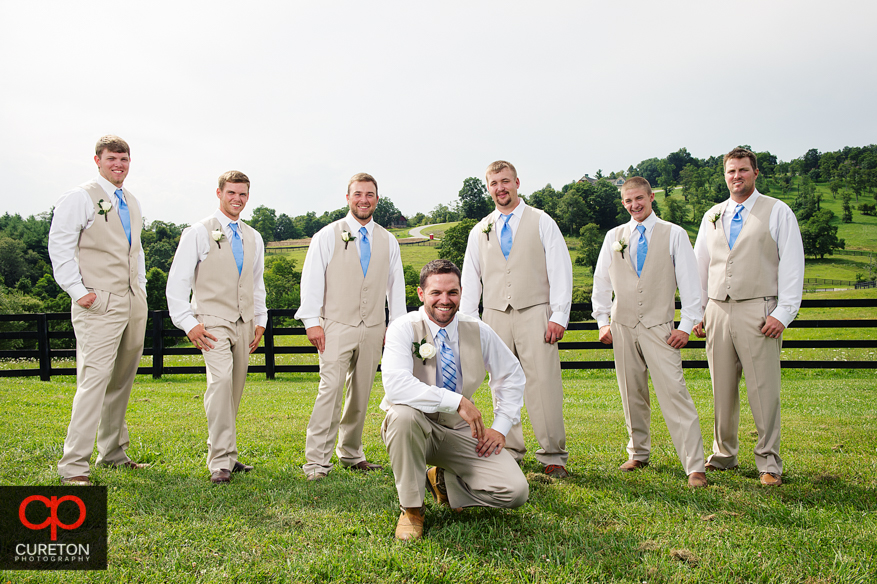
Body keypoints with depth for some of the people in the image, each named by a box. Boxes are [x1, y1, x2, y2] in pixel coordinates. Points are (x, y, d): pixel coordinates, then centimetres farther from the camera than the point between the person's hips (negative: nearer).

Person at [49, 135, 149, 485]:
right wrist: (78, 291, -14)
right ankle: (74, 466, -6)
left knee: (122, 381, 11)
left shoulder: (132, 203, 19)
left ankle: (113, 453, 23)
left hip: (134, 303, 7)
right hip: (99, 304, -7)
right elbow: (59, 245, -8)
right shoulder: (80, 197, -3)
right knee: (95, 379, -12)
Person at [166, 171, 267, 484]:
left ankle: (226, 456, 18)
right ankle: (220, 463, -18)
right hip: (213, 322, -5)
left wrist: (260, 321, 15)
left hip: (244, 324, 6)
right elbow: (177, 281, -4)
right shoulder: (198, 233, -1)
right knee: (221, 380, -22)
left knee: (235, 389, 6)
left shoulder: (253, 238, 15)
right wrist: (189, 323, -10)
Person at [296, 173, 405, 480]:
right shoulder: (327, 236, 3)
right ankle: (317, 461, -8)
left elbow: (396, 285, 15)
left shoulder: (388, 241, 13)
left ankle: (351, 454, 23)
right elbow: (311, 279, -1)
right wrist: (312, 322, -8)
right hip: (336, 327, -4)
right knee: (331, 389, -14)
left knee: (361, 394, 9)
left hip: (373, 329, 4)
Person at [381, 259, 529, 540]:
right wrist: (457, 401, -33)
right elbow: (395, 385, -31)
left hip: (460, 432, 3)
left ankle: (444, 482, 15)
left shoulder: (478, 331, -3)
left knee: (515, 492, -14)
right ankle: (411, 508, -16)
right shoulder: (404, 329, -15)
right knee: (404, 413, -39)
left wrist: (501, 427, 0)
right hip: (414, 427, -3)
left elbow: (512, 374, 10)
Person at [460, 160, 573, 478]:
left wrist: (559, 316, -9)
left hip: (534, 314, -3)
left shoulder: (542, 222, 7)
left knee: (544, 385, -7)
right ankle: (510, 452, 14)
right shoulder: (480, 231, 16)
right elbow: (470, 279, 16)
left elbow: (560, 270, 1)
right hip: (495, 317, 3)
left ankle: (553, 456, 2)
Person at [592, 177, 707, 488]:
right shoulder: (613, 236, 11)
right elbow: (601, 281, 15)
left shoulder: (674, 234, 4)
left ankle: (695, 467, -7)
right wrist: (603, 321, 7)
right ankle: (638, 453, 25)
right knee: (632, 394, 9)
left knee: (674, 394, -11)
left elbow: (689, 282, 2)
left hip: (660, 327, -3)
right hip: (623, 326, 3)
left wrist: (687, 325, -5)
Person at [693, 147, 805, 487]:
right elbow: (699, 266, 19)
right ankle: (724, 455, 22)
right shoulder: (712, 217, 16)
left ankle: (769, 464, 6)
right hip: (717, 312, 4)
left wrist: (783, 313, -10)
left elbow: (792, 264, -1)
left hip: (758, 312, -4)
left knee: (764, 389, -4)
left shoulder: (777, 212, 5)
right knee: (722, 389, 8)